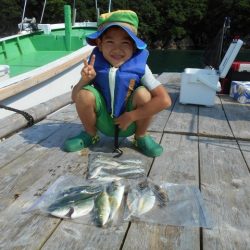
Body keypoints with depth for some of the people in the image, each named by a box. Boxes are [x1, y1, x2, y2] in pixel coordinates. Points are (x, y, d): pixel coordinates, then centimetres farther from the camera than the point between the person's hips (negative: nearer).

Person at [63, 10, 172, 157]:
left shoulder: (139, 67, -17)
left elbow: (165, 100, -25)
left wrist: (131, 116, -25)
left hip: (130, 124, -1)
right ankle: (91, 135, 6)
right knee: (84, 94, -22)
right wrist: (85, 79, -28)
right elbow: (74, 97, -7)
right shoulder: (96, 64, -12)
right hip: (103, 122, 2)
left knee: (143, 93, -27)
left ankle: (141, 138, -1)